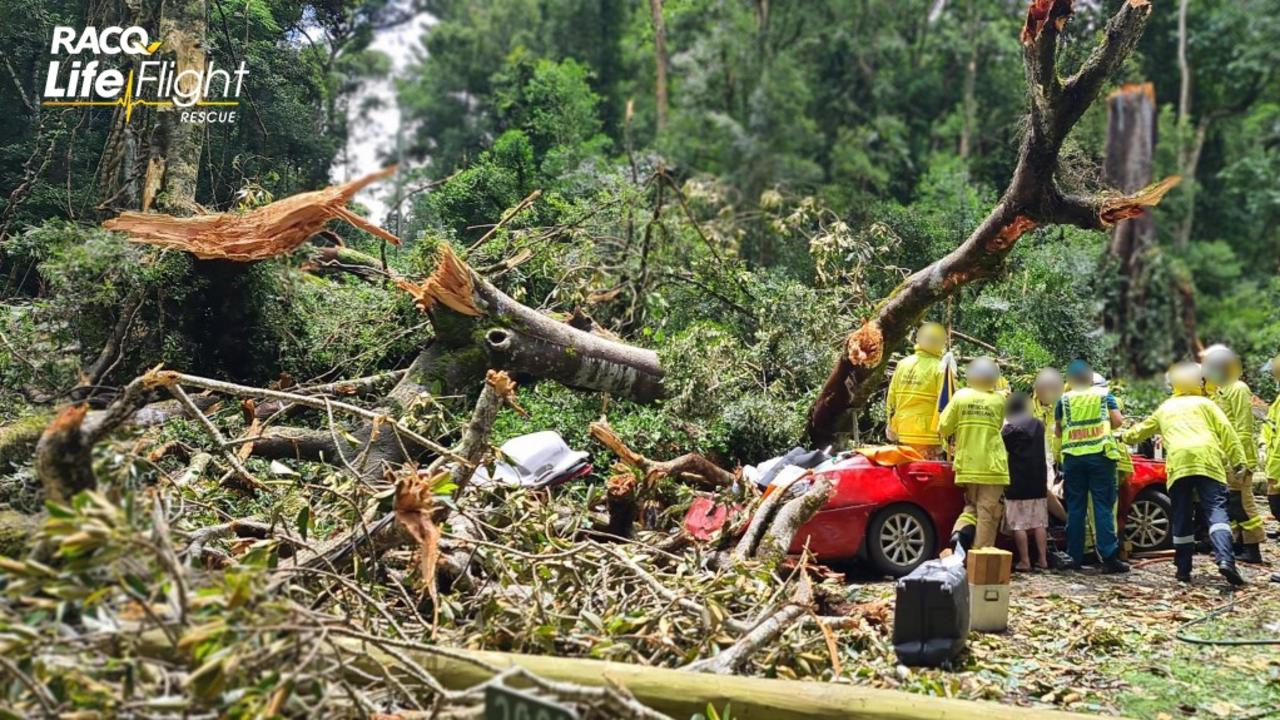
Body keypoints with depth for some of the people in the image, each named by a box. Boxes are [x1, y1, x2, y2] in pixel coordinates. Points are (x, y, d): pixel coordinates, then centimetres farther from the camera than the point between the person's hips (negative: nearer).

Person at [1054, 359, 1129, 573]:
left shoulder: (1064, 400, 8)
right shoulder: (1104, 396, 7)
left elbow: (1057, 431, 11)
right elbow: (1118, 420, -1)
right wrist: (1105, 424, 19)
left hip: (1073, 457, 1)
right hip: (1100, 454, -1)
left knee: (1075, 508, 6)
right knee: (1103, 506, -3)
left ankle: (1075, 557, 7)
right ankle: (1109, 557, -9)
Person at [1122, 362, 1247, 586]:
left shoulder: (1165, 408, 30)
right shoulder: (1204, 403, 20)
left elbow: (1141, 430, 43)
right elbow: (1226, 431, 7)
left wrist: (1125, 436, 63)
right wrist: (1238, 460, 3)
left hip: (1177, 463, 2)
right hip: (1207, 460, -2)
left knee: (1182, 517, 9)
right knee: (1216, 510, -9)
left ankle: (1183, 568, 12)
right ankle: (1225, 559, -27)